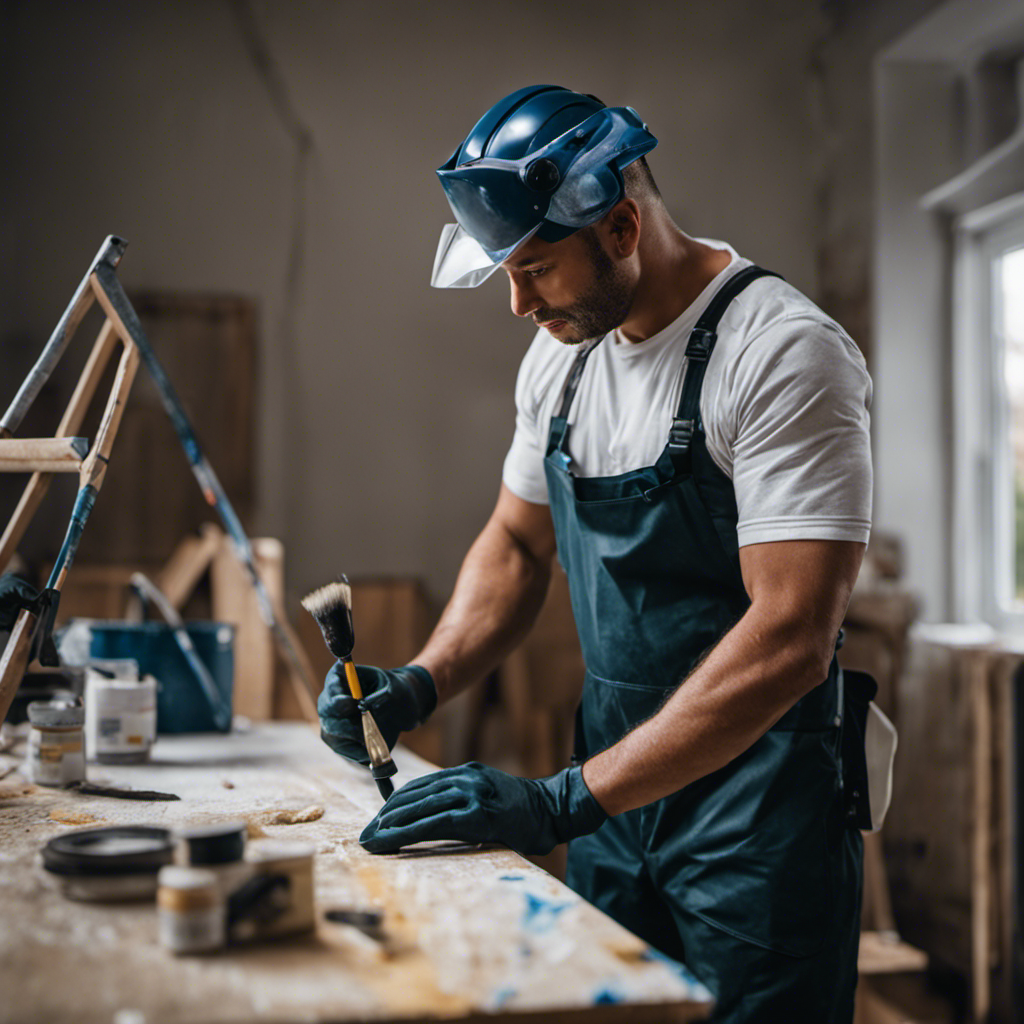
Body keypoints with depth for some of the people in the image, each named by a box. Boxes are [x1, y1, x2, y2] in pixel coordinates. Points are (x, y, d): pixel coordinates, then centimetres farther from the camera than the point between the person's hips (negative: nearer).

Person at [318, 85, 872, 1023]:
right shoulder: (561, 355, 4)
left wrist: (562, 803, -28)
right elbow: (517, 544, 15)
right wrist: (420, 685, -3)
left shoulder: (784, 352, -20)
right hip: (617, 784, 7)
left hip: (756, 808, -6)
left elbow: (790, 640, -26)